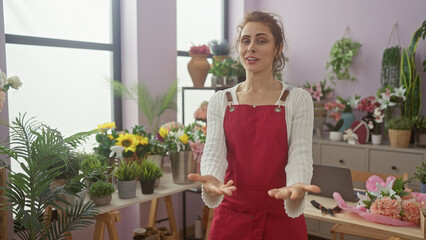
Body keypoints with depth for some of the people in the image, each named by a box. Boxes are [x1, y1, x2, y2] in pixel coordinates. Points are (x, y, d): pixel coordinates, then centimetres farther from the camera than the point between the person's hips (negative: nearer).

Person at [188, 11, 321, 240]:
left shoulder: (298, 99, -2)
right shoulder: (220, 101, 3)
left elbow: (300, 155, -11)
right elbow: (213, 152, -8)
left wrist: (296, 186, -33)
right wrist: (210, 179, -30)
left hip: (281, 218, -1)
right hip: (231, 215, 2)